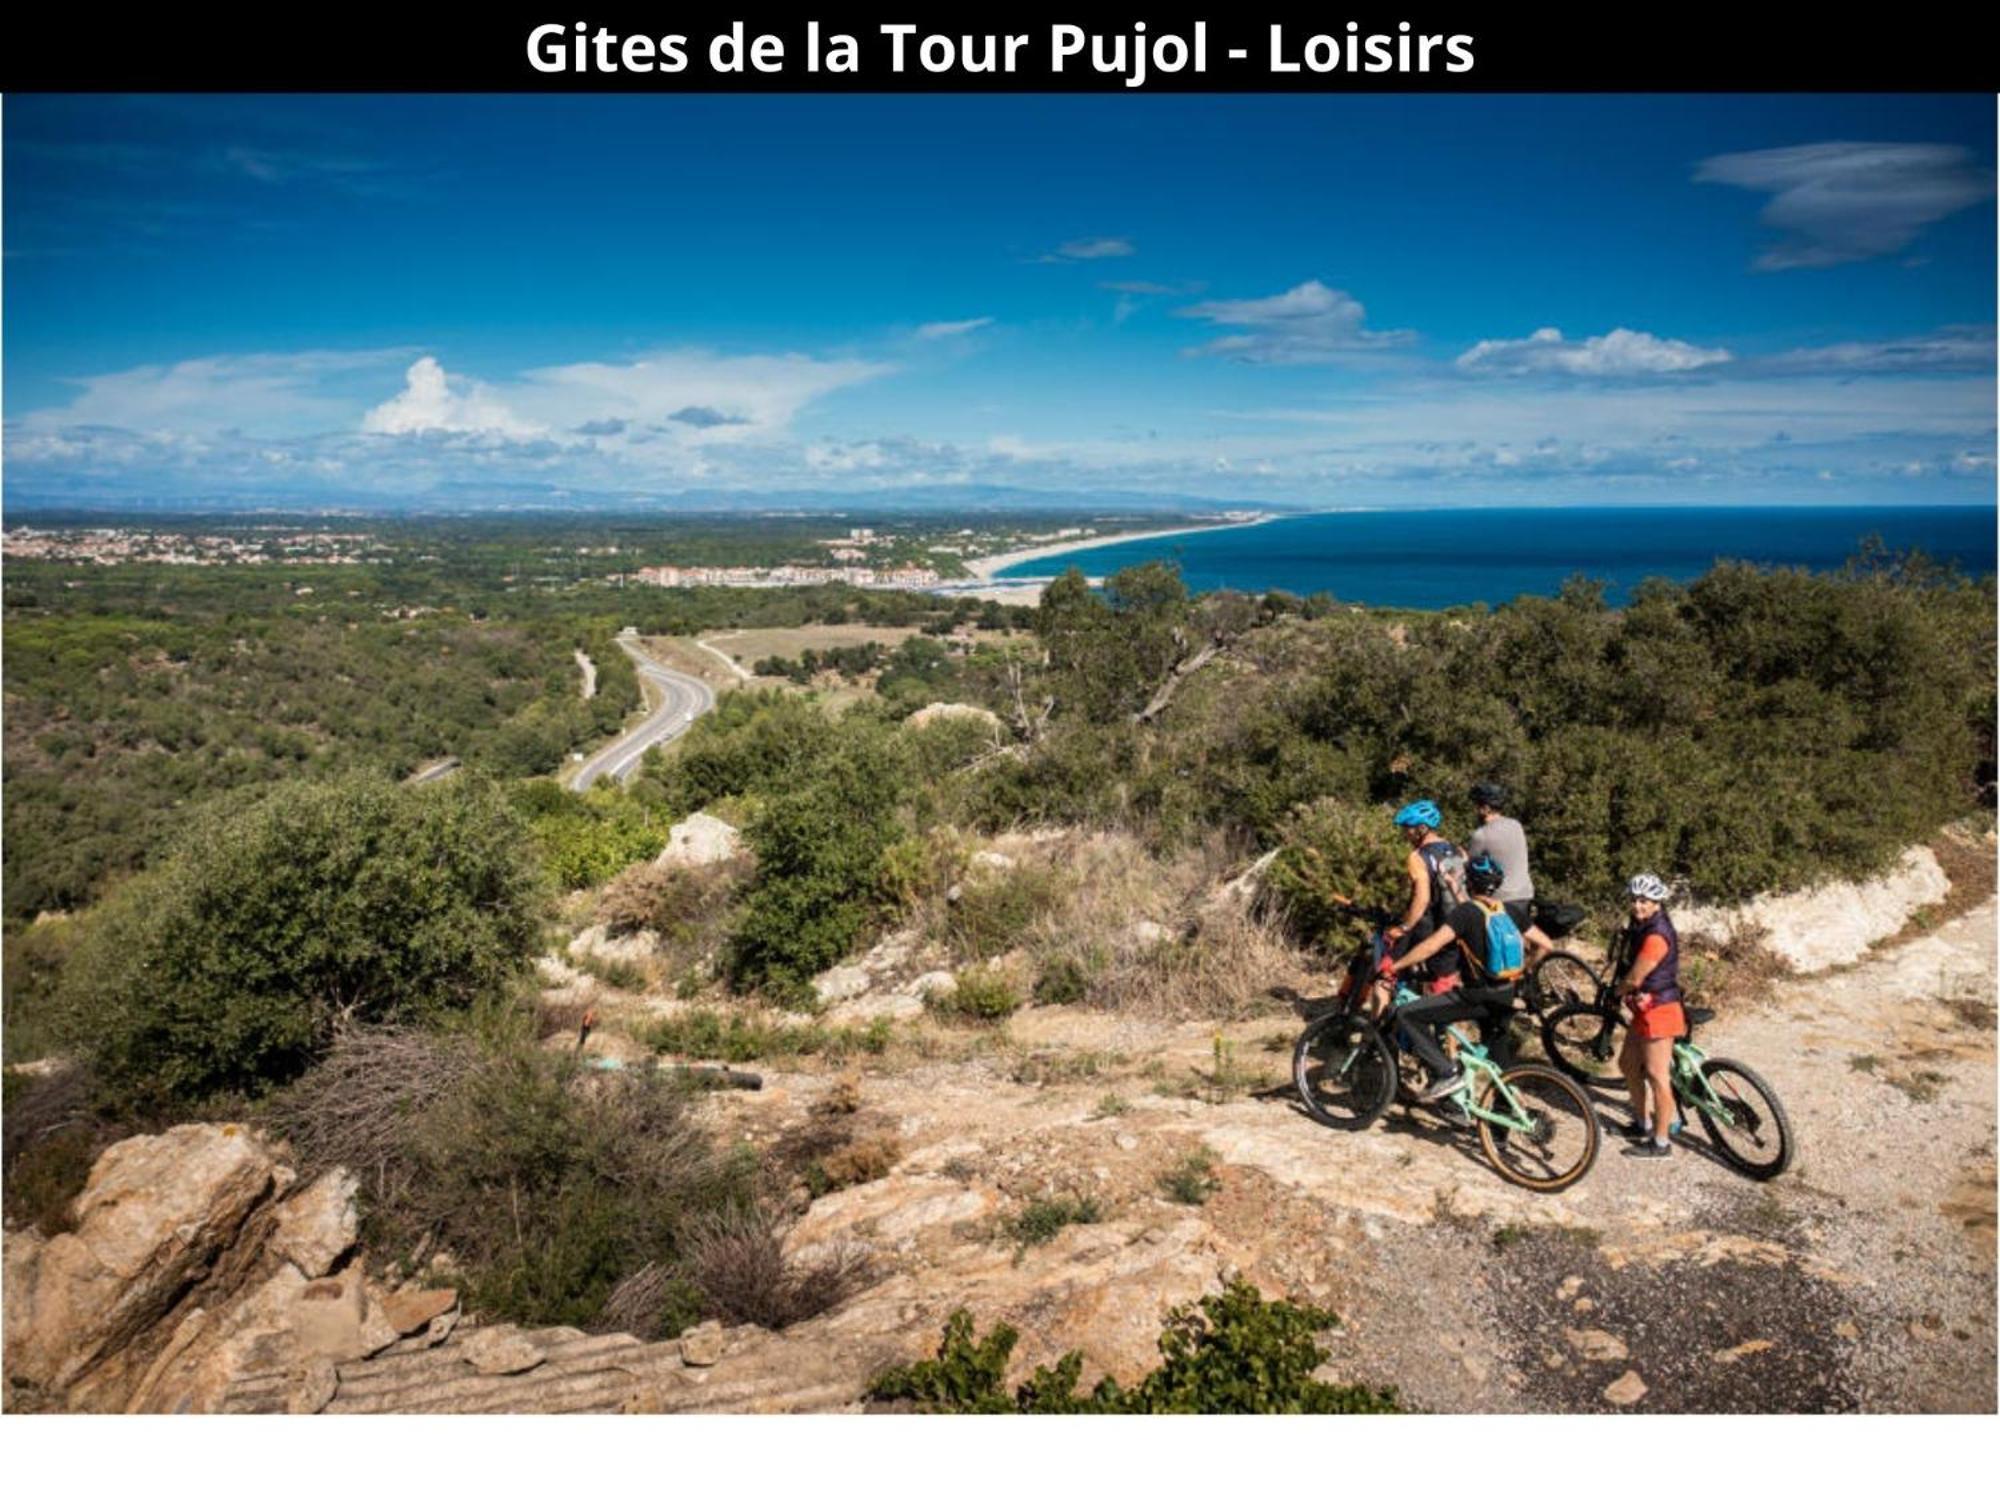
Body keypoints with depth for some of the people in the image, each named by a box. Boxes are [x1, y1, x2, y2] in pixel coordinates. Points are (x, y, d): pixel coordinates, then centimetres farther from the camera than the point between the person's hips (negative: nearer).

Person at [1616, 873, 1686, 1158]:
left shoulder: (1656, 936, -23)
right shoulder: (1642, 928, 8)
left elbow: (1634, 979, -19)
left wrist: (1616, 992, 0)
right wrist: (1625, 991, 2)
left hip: (1658, 1010, -10)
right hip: (1644, 1009, 10)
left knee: (1657, 1075, -2)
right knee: (1628, 1064, 19)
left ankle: (1661, 1142, 8)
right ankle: (1642, 1123, 34)